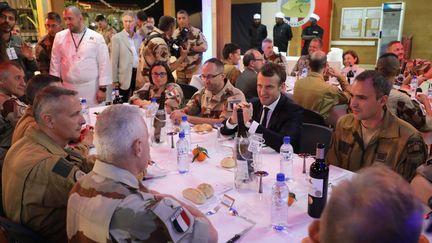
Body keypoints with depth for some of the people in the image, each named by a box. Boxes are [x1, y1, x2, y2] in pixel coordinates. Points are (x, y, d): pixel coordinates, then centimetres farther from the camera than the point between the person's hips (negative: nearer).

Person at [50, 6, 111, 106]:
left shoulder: (96, 37, -3)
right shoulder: (60, 37, 5)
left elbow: (104, 64, -3)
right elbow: (55, 63, 9)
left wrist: (102, 88, -6)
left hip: (91, 89, -2)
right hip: (68, 89, 2)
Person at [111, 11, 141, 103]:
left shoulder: (139, 38, 11)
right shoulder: (117, 38, -1)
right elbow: (114, 61, -3)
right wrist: (115, 80, -6)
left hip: (139, 74, 4)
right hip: (125, 76, -3)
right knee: (124, 104, 3)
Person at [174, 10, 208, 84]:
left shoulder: (196, 32, -10)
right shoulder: (174, 33, 4)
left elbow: (204, 47, -10)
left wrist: (191, 47, -21)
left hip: (194, 67, -4)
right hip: (180, 68, 4)